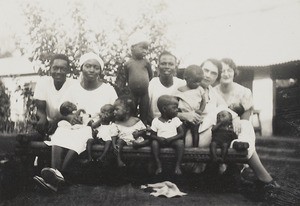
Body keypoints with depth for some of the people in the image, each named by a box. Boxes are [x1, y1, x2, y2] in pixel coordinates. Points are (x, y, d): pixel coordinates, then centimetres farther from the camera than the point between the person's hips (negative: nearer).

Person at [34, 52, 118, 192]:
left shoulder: (108, 90, 6)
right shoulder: (74, 89, 12)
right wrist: (70, 116, -11)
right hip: (75, 126, 3)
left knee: (79, 136, -37)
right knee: (60, 133, -32)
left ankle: (58, 175, -43)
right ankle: (56, 173, -47)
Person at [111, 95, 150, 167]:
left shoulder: (136, 121, 2)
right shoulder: (116, 124, 5)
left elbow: (144, 131, 7)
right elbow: (114, 135, -1)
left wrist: (138, 133, -14)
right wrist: (114, 144, -18)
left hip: (136, 139, 0)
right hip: (124, 139, 1)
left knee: (148, 141, -23)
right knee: (119, 141, -31)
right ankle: (119, 159, -30)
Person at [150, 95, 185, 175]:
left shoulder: (176, 120, 1)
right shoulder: (156, 121, -2)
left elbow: (182, 133, -5)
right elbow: (152, 135, 1)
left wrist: (171, 139, -19)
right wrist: (159, 138, -22)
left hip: (172, 141, 0)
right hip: (161, 141, 0)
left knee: (180, 142, -29)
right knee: (154, 142, -29)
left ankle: (177, 166, -22)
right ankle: (159, 166, -22)